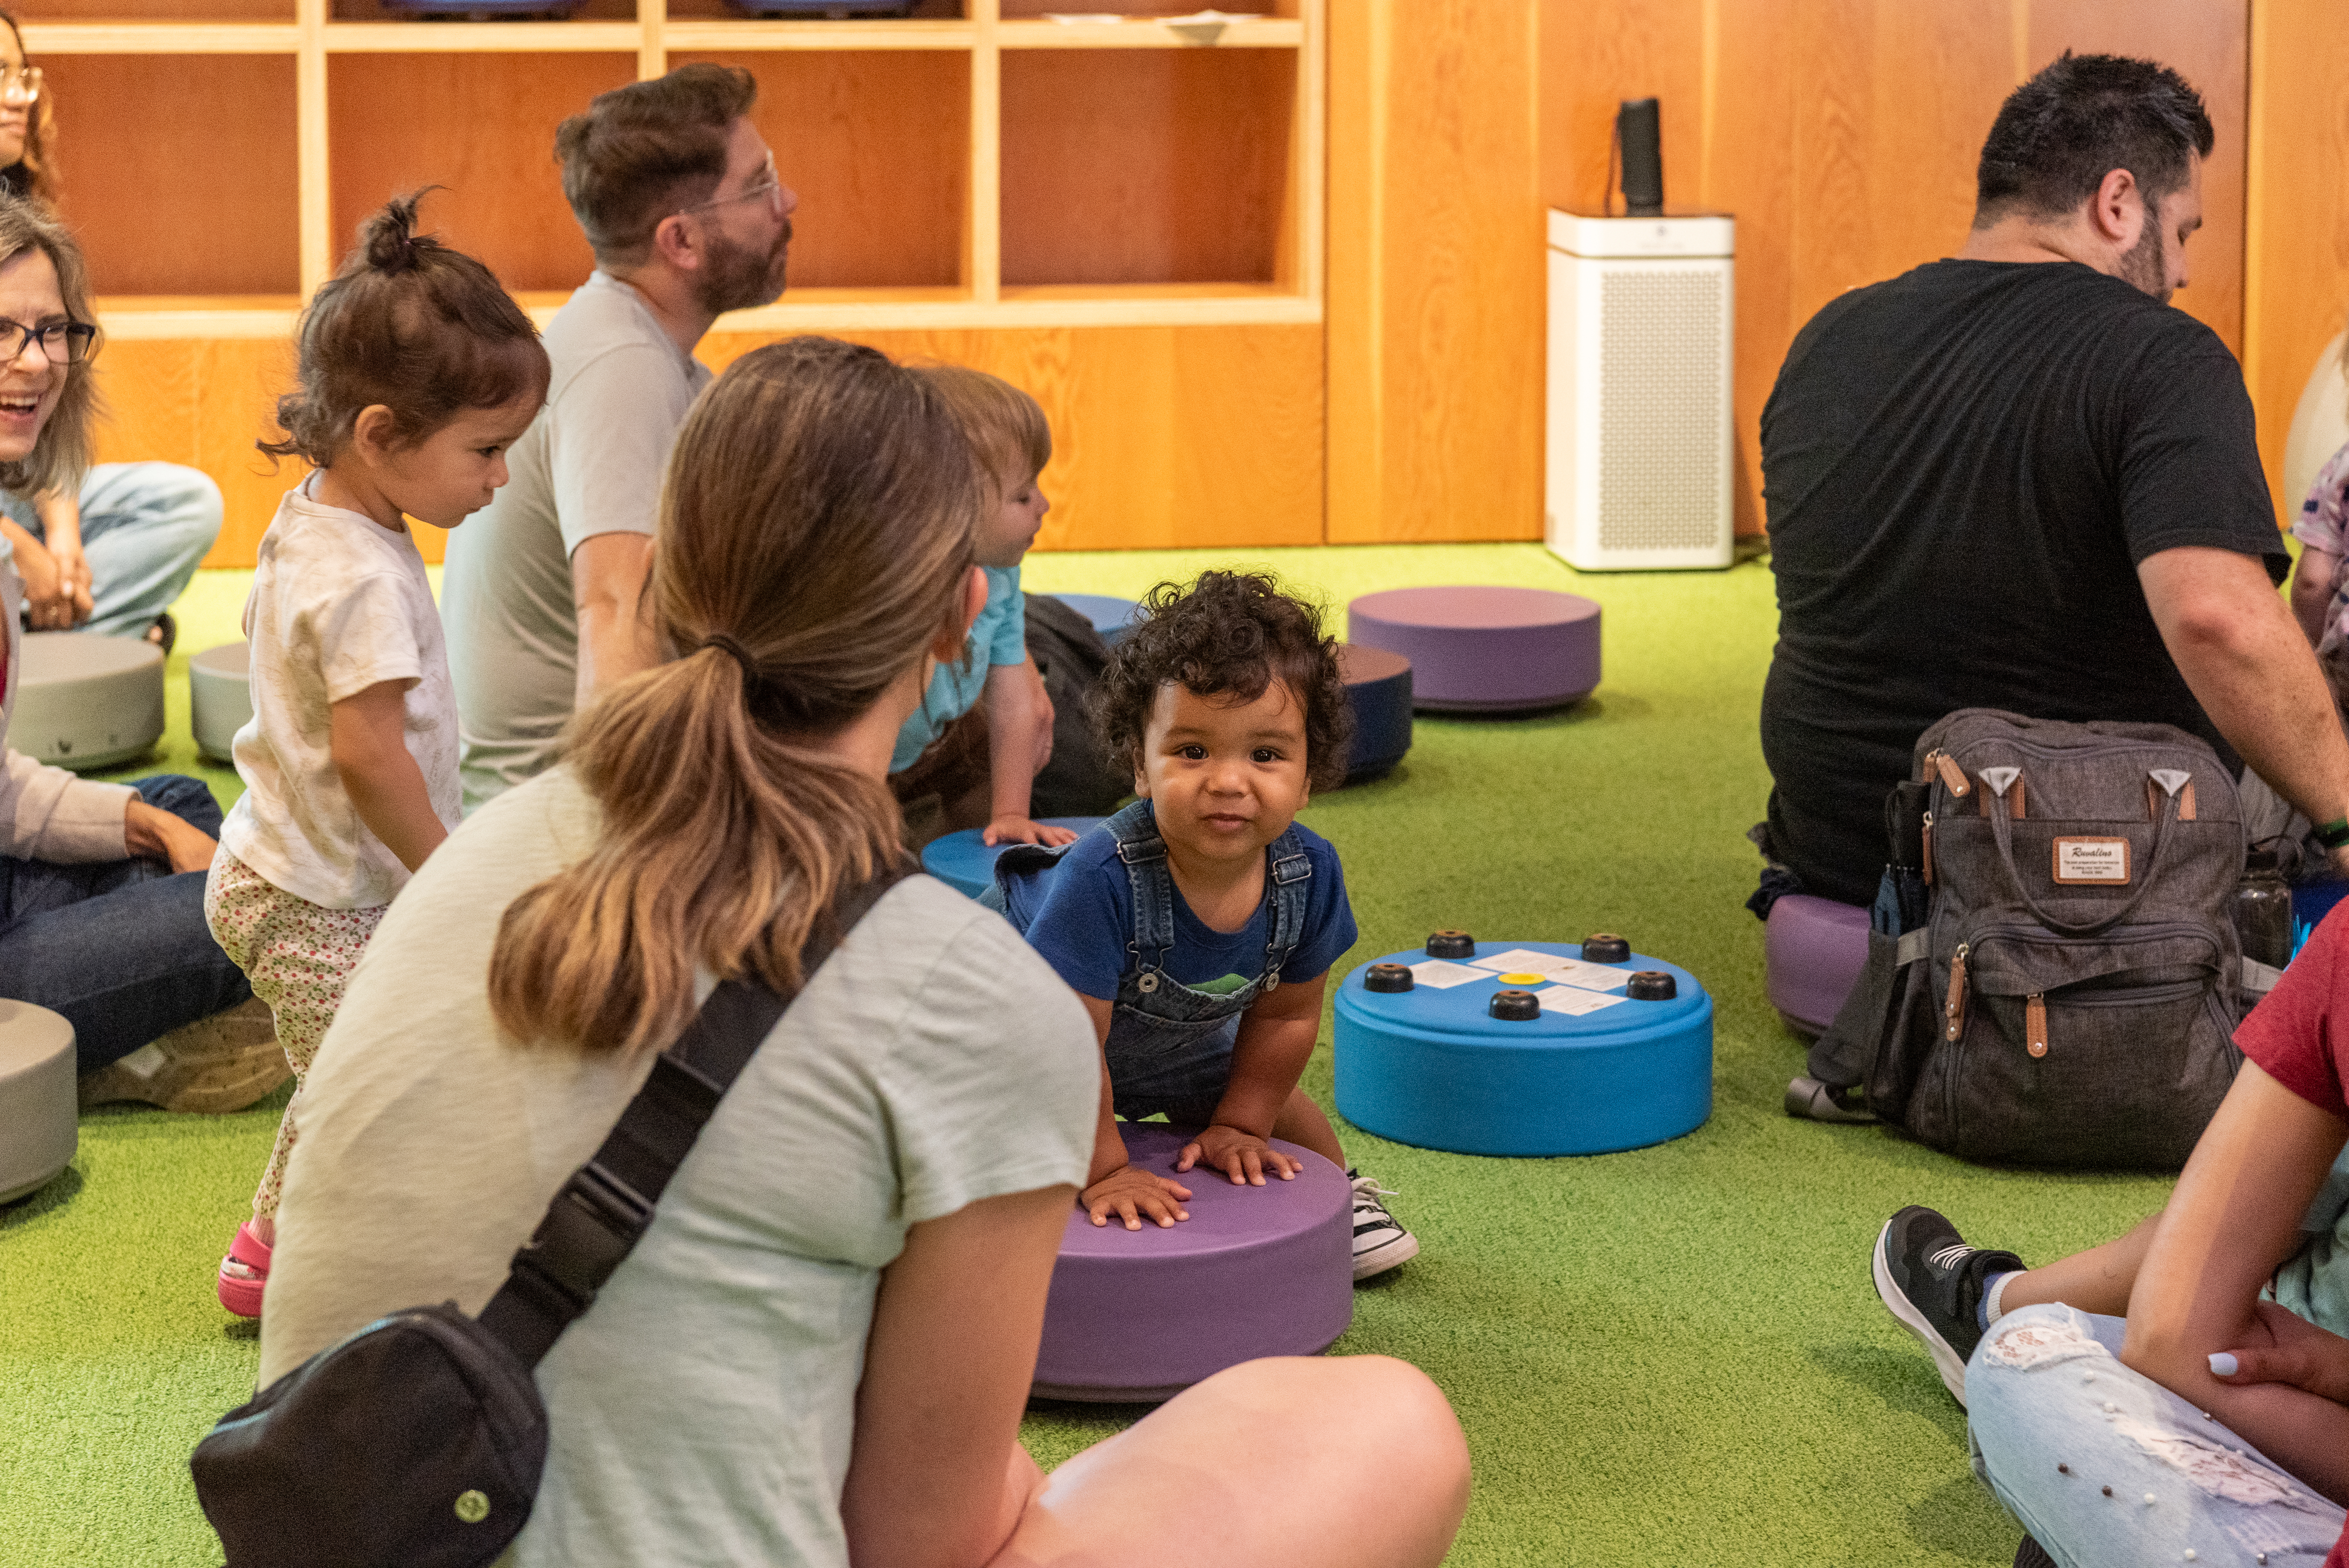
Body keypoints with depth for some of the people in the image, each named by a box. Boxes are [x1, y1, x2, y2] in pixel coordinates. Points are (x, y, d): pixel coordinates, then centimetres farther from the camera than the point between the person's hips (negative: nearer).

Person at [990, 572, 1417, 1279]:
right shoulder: (1103, 877, -45)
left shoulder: (1310, 874, -28)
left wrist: (1237, 1128, -6)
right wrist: (1101, 1168, -29)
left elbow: (1284, 1014, -9)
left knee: (1285, 1115, 16)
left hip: (1179, 1035, 5)